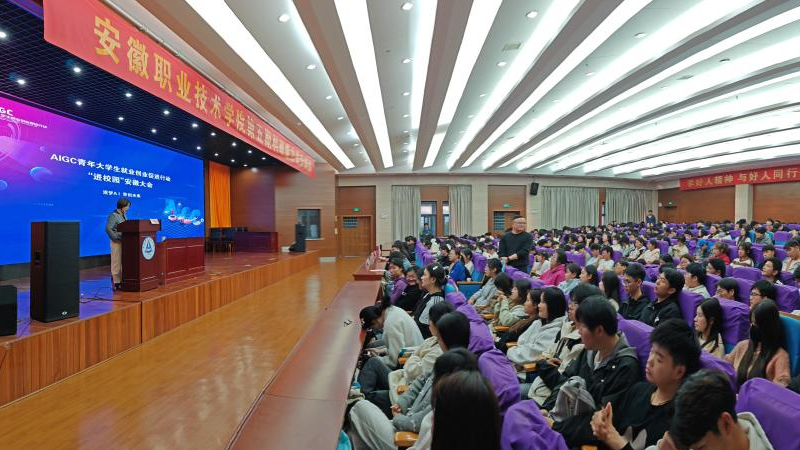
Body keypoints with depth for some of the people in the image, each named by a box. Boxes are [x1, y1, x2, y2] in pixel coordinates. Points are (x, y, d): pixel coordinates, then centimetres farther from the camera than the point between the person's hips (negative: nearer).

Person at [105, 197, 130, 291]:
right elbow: (108, 229, -18)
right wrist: (116, 238, -18)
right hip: (117, 242, -8)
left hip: (124, 241, 8)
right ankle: (115, 283, 4)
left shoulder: (124, 215, 14)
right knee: (116, 263, -2)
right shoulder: (113, 215, -11)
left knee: (123, 263, 12)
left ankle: (121, 281, 19)